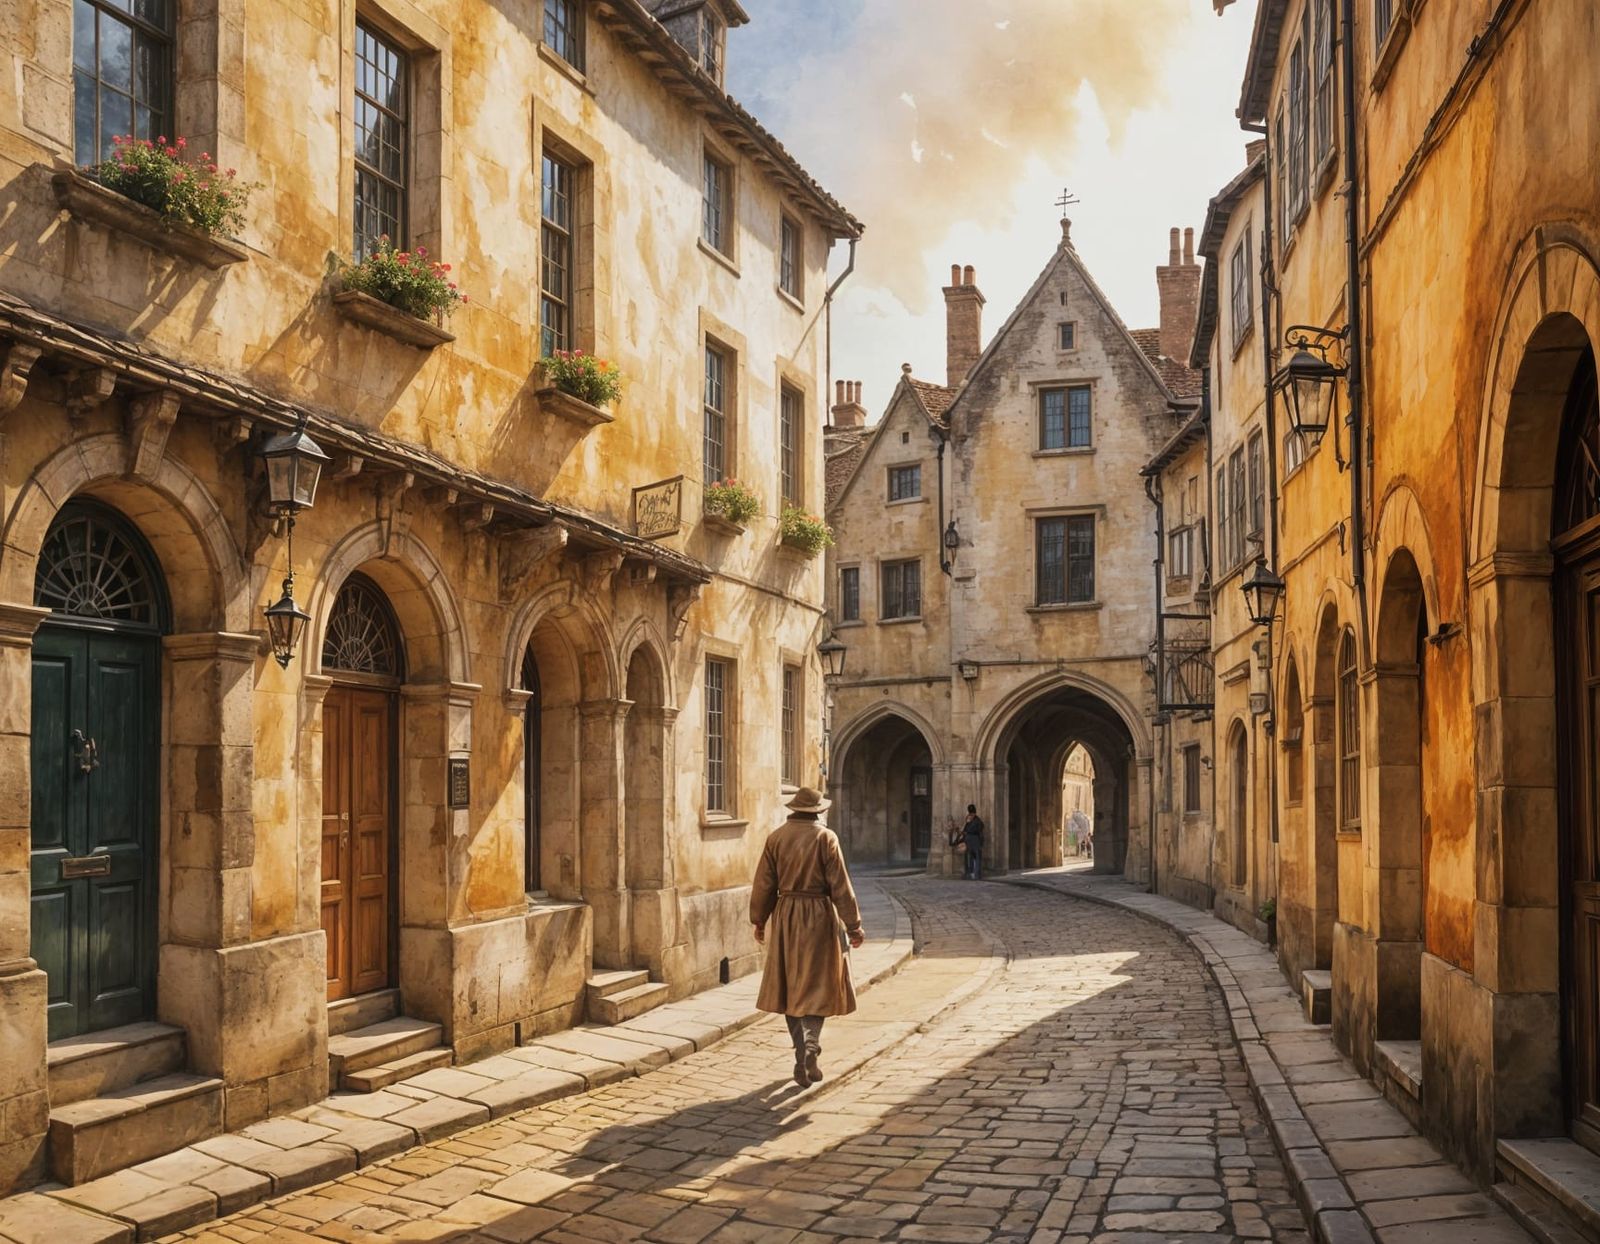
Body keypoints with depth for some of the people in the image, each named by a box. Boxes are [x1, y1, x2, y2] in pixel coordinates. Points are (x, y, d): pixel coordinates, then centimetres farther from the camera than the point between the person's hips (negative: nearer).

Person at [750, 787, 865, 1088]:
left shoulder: (776, 837, 1)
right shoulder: (825, 837, -8)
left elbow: (764, 883, 3)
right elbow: (840, 886, -9)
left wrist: (759, 921, 14)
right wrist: (853, 925, -4)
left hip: (786, 917, 3)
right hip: (819, 916, -3)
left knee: (790, 987, 13)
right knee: (816, 987, 2)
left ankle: (804, 1054, 16)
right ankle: (809, 1051, -16)